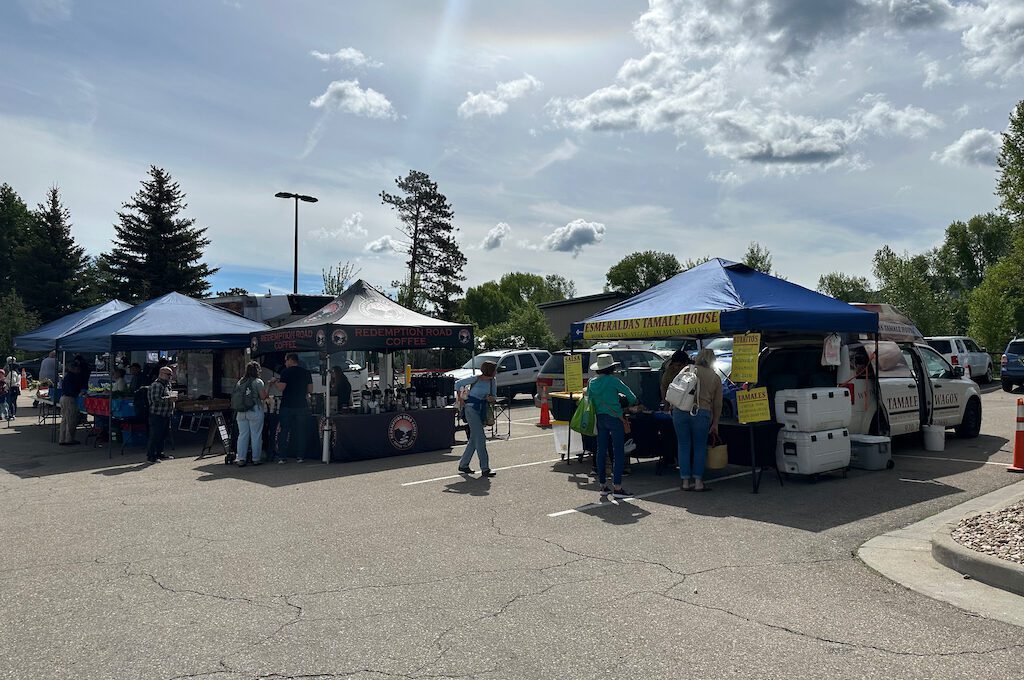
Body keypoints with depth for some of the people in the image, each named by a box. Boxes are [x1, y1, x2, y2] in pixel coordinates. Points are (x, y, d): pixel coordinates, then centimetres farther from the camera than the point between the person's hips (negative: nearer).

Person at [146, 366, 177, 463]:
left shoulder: (167, 384, 18)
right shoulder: (156, 385, -14)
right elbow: (156, 399, -25)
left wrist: (172, 397, 15)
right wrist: (169, 398, -22)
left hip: (165, 415, 10)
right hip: (157, 415, -10)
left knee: (162, 435, 16)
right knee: (155, 436, -6)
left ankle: (160, 453, 26)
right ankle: (150, 456, 0)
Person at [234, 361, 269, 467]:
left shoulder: (240, 382, 11)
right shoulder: (258, 382, -7)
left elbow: (235, 398, 10)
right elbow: (263, 396, -10)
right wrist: (267, 386, 3)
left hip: (241, 413, 5)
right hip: (255, 411, -5)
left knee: (242, 435, 7)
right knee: (256, 436, 2)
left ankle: (241, 459, 5)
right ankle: (256, 459, 6)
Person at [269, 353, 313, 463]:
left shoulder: (286, 372, -6)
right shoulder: (306, 372, 6)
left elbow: (281, 387, -12)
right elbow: (310, 390, 7)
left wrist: (275, 381, 5)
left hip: (287, 406, -3)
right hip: (302, 406, 3)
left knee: (284, 431, 3)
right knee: (300, 432, 7)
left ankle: (282, 457, 2)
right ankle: (300, 456, 6)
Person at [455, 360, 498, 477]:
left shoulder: (493, 381, 3)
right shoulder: (475, 379, -14)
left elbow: (494, 396, 12)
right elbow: (458, 384, -1)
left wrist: (491, 398, -10)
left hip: (482, 410, 7)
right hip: (472, 409, -7)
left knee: (474, 439, 12)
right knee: (480, 438, -9)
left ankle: (463, 465, 24)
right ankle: (485, 469, -7)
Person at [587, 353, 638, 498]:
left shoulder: (592, 382, 4)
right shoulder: (613, 381, -12)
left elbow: (589, 400, 8)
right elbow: (631, 397, -7)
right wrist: (631, 404, 13)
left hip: (599, 419, 6)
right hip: (614, 419, -6)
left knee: (601, 452, 10)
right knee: (618, 453, -2)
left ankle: (603, 485, 16)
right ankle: (617, 487, -4)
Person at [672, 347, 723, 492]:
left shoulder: (687, 370, 11)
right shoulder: (715, 378, 13)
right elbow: (717, 404, 15)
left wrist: (673, 407, 18)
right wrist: (715, 424, 22)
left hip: (680, 411, 1)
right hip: (701, 413, -1)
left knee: (683, 446, 9)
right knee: (700, 447, 12)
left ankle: (685, 481, 13)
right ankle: (698, 482, 11)